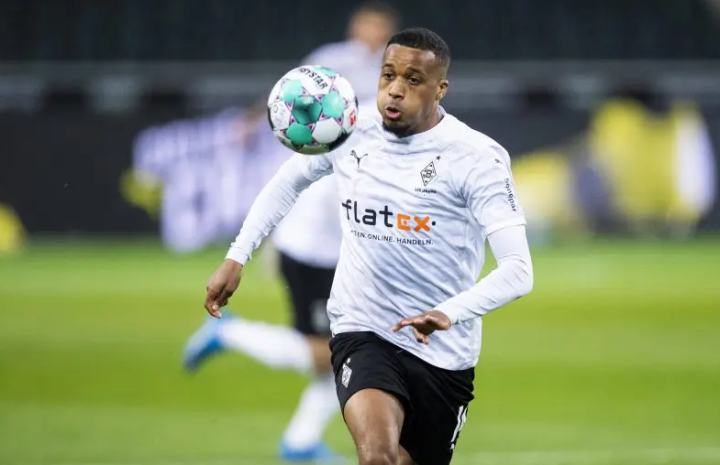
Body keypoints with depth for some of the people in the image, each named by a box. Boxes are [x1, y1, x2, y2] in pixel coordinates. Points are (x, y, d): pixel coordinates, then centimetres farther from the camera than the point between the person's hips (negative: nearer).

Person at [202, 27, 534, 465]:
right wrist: (237, 257, 11)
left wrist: (450, 312, -39)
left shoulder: (477, 157, -14)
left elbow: (518, 271, -22)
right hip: (362, 332, 0)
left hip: (444, 356, 0)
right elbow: (288, 180, 21)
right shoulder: (350, 132, -2)